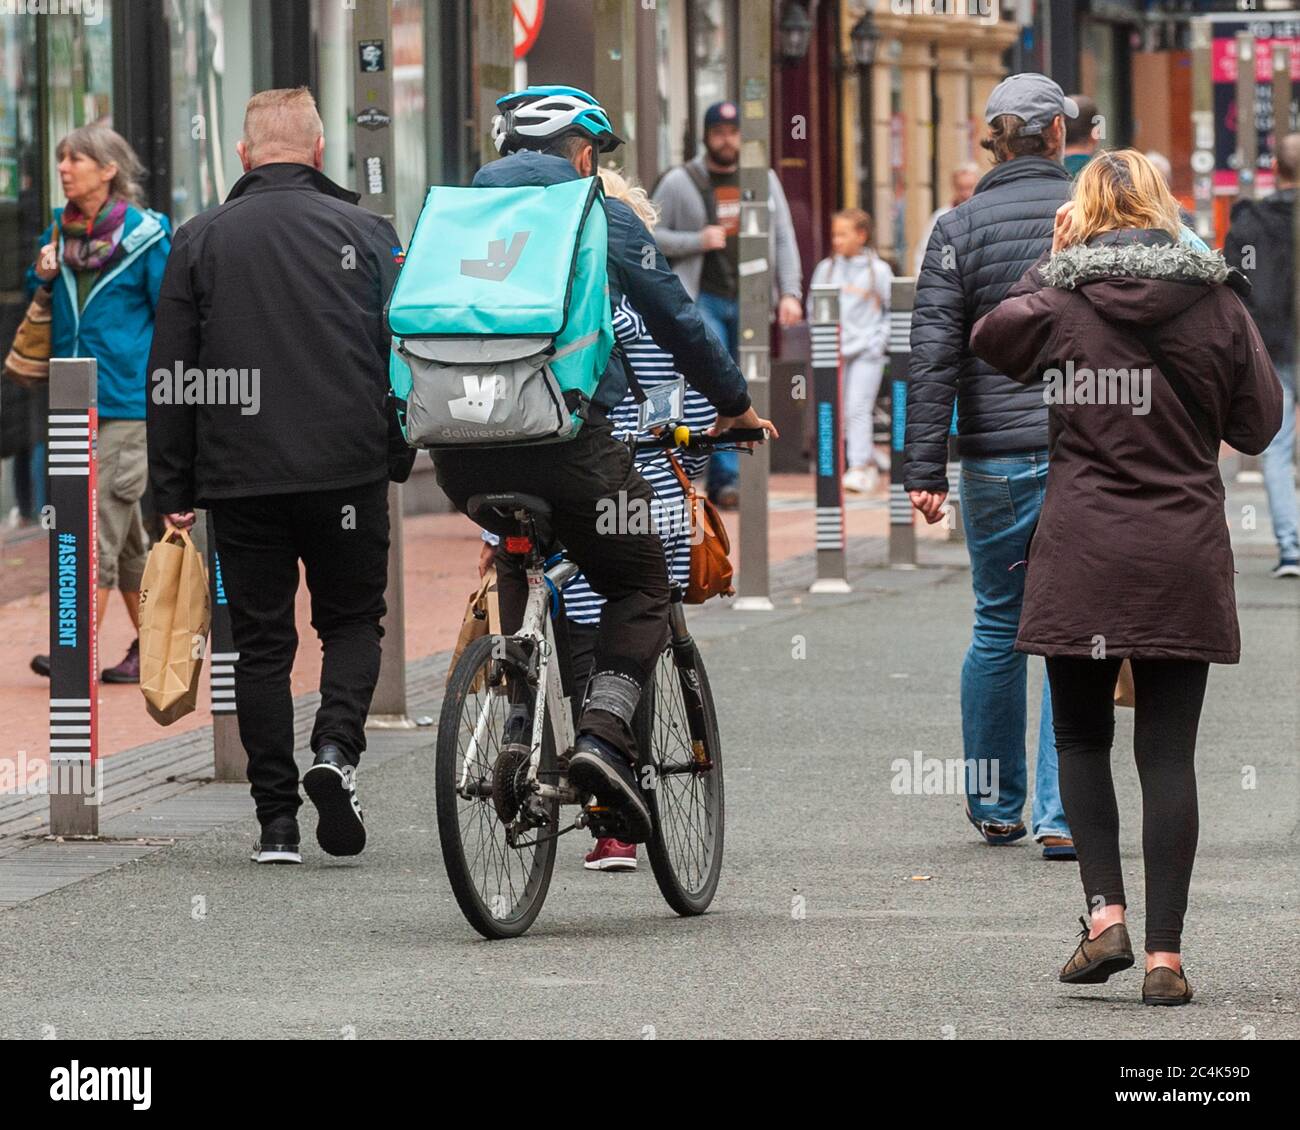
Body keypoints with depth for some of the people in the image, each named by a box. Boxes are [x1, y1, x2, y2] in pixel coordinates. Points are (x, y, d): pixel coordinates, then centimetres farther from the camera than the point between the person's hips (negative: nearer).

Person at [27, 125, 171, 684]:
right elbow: (37, 312, 21)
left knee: (101, 523, -11)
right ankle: (149, 644, 20)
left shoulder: (144, 234, -7)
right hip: (74, 401, 6)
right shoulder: (58, 231, 9)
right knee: (124, 534, 12)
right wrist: (43, 276, -1)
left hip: (127, 400, -6)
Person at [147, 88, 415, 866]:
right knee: (353, 621, 14)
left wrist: (173, 489, 8)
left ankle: (277, 819, 2)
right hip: (348, 472, -1)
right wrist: (398, 459, 12)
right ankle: (338, 747, -12)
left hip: (239, 479, 1)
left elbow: (170, 375, 4)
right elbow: (403, 354, 2)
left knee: (262, 642, 7)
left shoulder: (201, 240, 4)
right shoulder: (367, 233, 2)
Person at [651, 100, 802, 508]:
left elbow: (784, 239, 12)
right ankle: (726, 477, -17)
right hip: (702, 301, -4)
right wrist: (697, 241, -13)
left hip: (750, 301, 4)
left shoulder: (763, 180, 12)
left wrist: (790, 292, 1)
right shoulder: (680, 182, 1)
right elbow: (649, 235, 1)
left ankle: (722, 481, 15)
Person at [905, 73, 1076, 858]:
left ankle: (994, 807, 22)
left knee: (997, 629, 13)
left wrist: (925, 469, -3)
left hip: (997, 455, 1)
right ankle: (1060, 815, -5)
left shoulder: (959, 230, 0)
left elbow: (934, 353, -4)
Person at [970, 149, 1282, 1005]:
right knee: (1169, 751, 3)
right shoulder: (1218, 303, 0)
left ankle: (1105, 912, -2)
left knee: (1082, 737, 15)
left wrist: (1049, 262, 17)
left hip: (1084, 554, -1)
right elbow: (1259, 425, 7)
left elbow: (986, 339, 17)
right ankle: (1165, 954, 0)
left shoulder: (1058, 305, -4)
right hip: (1186, 556, 1)